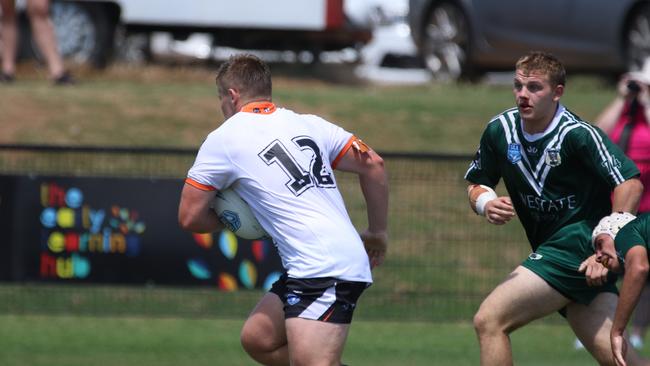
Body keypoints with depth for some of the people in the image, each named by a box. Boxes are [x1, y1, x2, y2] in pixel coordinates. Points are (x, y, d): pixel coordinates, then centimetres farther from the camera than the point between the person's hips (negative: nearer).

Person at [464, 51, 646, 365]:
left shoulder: (578, 134, -14)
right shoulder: (500, 130, 6)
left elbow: (630, 185, -18)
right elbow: (476, 184, 19)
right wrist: (485, 203, -5)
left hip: (579, 247, -7)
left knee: (489, 321, -15)